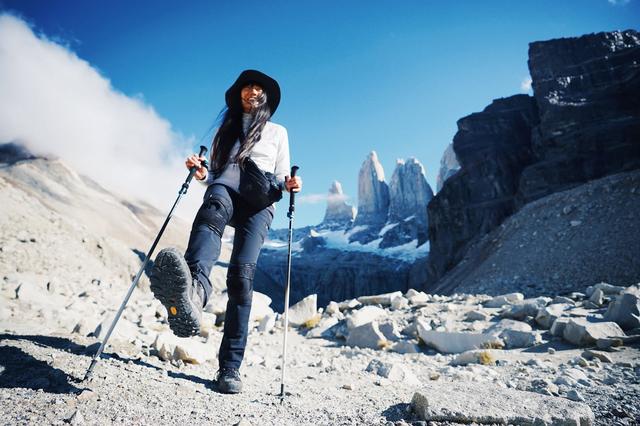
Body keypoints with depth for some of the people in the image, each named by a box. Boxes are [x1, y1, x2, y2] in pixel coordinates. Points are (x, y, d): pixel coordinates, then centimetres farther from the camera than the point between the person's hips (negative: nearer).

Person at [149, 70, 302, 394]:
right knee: (214, 208, -40)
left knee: (241, 273, -22)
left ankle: (230, 367, -19)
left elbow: (281, 177, 21)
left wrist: (289, 184, -2)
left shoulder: (277, 132, 28)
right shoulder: (225, 130, 32)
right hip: (225, 188, 1)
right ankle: (194, 288, -69)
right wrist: (201, 173, 4)